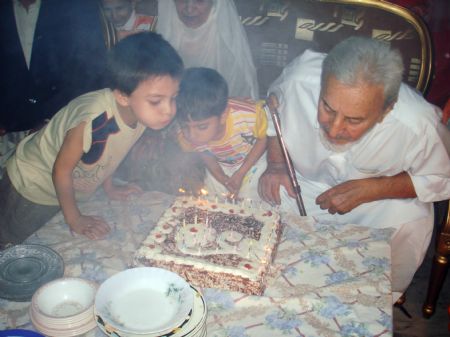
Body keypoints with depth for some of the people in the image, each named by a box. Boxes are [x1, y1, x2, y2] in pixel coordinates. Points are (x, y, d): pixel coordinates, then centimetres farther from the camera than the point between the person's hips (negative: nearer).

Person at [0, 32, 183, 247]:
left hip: (68, 186, 6)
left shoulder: (141, 109, -22)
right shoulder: (92, 122, -43)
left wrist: (109, 188, 12)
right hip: (34, 187, -6)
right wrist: (74, 219, -14)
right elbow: (61, 170, -26)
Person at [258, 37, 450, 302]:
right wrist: (276, 164, -19)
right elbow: (273, 113, -5)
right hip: (301, 179, 2)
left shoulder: (418, 126, -34)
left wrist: (368, 190, -24)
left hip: (380, 193, -1)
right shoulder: (300, 77, -30)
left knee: (409, 225, -27)